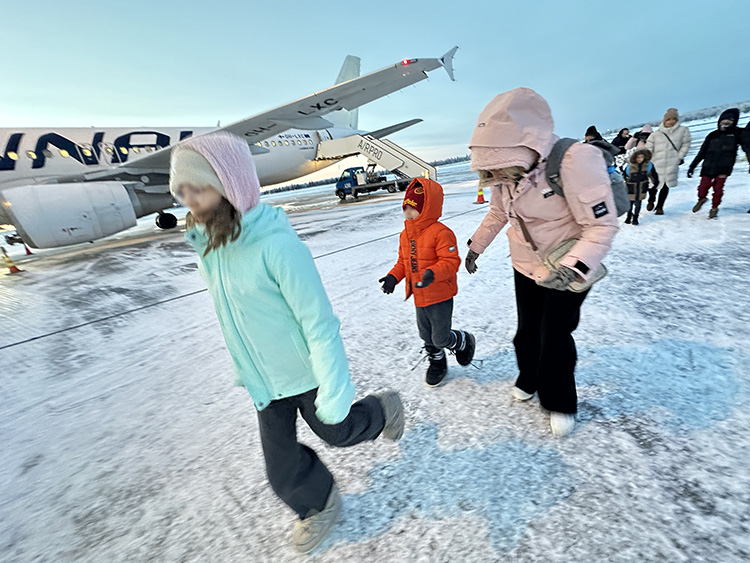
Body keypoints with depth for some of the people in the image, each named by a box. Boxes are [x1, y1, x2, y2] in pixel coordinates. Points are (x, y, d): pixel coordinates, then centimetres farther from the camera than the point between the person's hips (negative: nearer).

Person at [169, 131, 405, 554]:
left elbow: (320, 323, -27)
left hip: (305, 374, -6)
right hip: (263, 379, 6)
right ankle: (320, 506, 50)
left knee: (336, 431, 22)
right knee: (281, 464, 19)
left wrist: (334, 393, -22)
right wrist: (243, 367, 18)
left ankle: (384, 410, 53)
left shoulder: (277, 245, -31)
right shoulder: (207, 244, -5)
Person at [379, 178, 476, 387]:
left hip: (440, 297, -7)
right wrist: (393, 277, -6)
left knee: (441, 338, 3)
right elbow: (403, 262, 11)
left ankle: (464, 341, 36)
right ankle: (437, 362, 46)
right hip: (419, 298, 7)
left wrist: (432, 273, -40)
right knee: (427, 336, 20)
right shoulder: (405, 235, 4)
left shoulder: (440, 232, -20)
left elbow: (451, 261, -24)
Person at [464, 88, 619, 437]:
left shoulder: (573, 161, -29)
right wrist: (476, 246, 7)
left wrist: (573, 267, -39)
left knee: (555, 336, 0)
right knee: (528, 330, 16)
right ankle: (529, 379, 42)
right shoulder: (504, 171, -8)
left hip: (569, 266, -5)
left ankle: (560, 403, 25)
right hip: (526, 265, 6)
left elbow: (602, 226, -26)